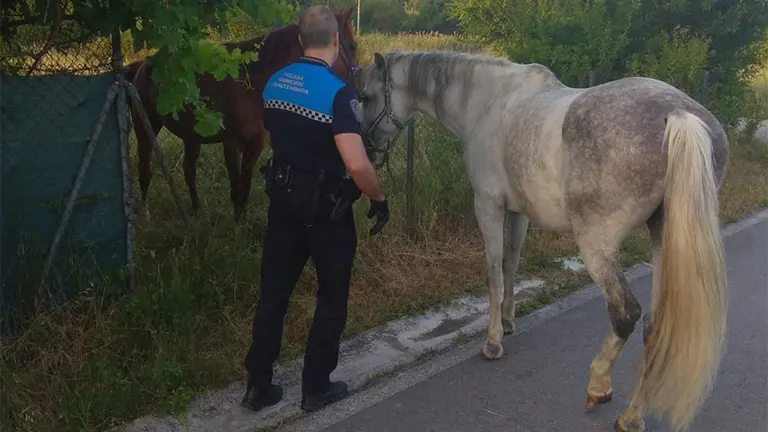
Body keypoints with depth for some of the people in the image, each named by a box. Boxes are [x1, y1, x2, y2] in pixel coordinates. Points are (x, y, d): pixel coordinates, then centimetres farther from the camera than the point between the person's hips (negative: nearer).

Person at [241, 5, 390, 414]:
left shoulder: (274, 84, 2)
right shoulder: (338, 92, -21)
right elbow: (357, 165, -30)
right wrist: (379, 198, -13)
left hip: (283, 199, 6)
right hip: (326, 208, -6)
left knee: (273, 292, 15)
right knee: (331, 298, 12)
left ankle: (258, 386, 23)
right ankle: (315, 388, 22)